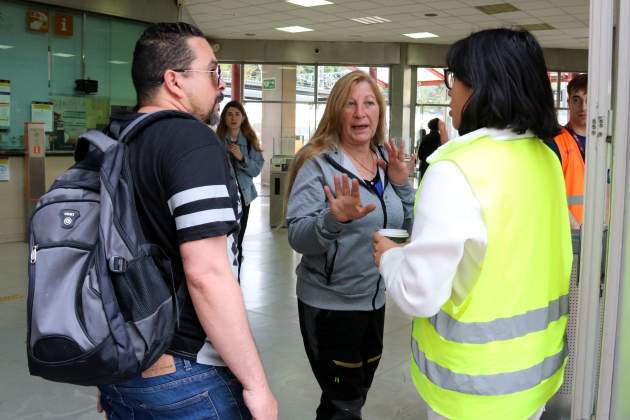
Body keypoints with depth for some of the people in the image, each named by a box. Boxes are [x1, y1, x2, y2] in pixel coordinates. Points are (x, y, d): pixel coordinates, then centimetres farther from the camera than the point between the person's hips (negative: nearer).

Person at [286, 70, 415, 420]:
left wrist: (401, 185, -8)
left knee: (359, 391, 25)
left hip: (375, 299, 6)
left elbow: (407, 228, 7)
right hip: (329, 303, -6)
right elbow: (297, 237, -22)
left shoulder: (387, 159, 3)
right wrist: (335, 219, -40)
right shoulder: (318, 162, -15)